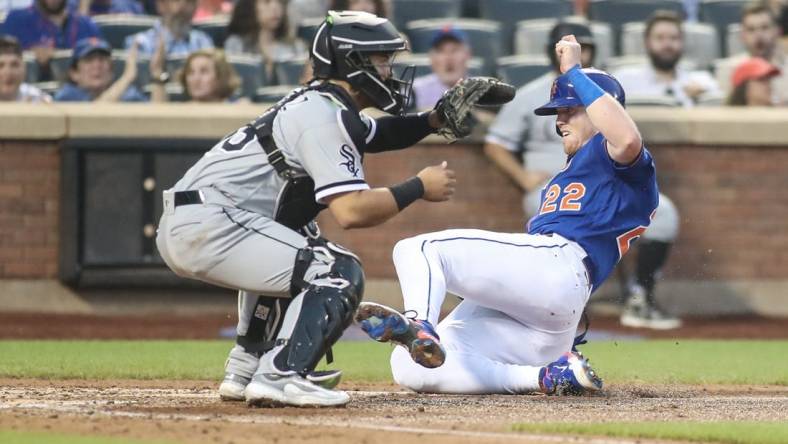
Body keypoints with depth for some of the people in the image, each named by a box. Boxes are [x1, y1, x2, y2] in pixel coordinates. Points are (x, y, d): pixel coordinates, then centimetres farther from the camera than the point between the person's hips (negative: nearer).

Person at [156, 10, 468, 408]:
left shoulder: (320, 102, 20)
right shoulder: (325, 115, -10)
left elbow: (378, 134, 35)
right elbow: (351, 211, -20)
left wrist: (437, 119, 18)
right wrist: (418, 188, -7)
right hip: (208, 227, -10)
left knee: (289, 261, 35)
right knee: (339, 273, -12)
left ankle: (246, 370, 27)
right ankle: (278, 376, -21)